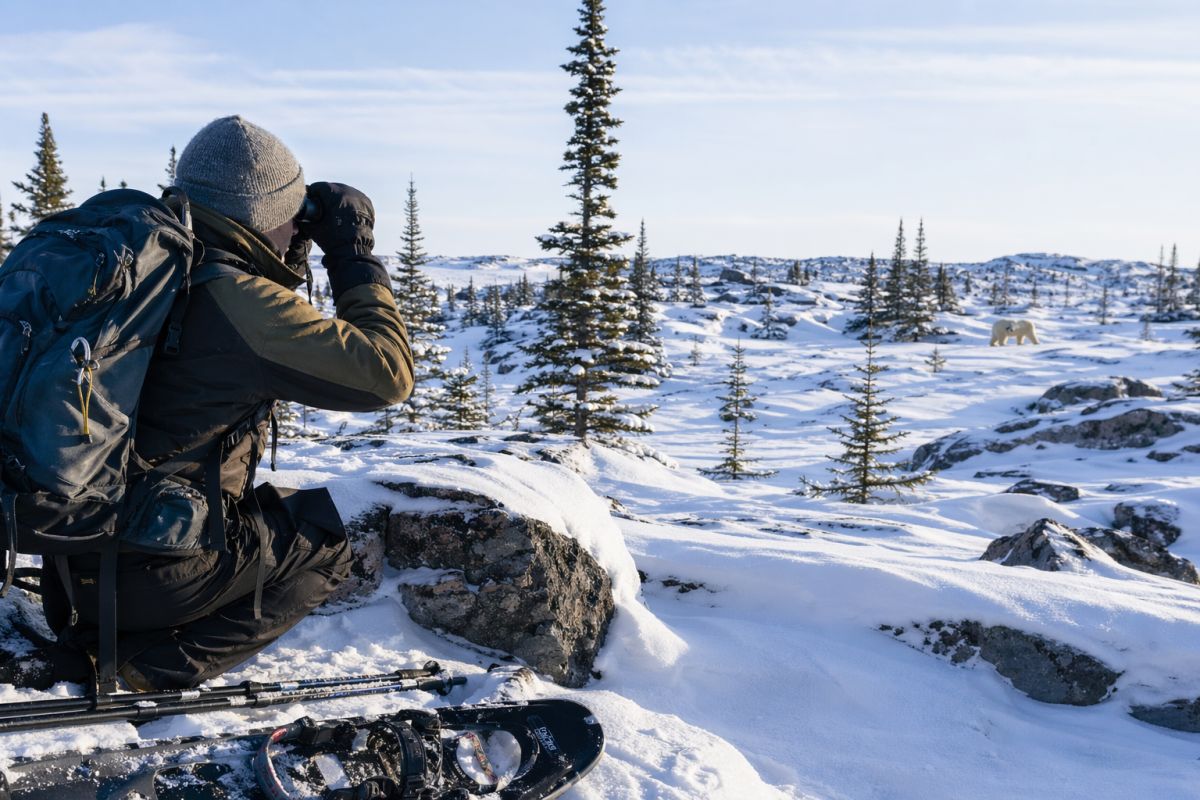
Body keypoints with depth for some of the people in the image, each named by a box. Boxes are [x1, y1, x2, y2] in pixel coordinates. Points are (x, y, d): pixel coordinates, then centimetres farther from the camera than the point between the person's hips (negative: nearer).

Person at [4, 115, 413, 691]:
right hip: (144, 569, -8)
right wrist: (356, 257, -8)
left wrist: (292, 258, 18)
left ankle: (86, 639, 18)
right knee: (324, 547, 14)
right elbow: (388, 373, -18)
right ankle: (159, 662, 0)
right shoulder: (242, 302, -20)